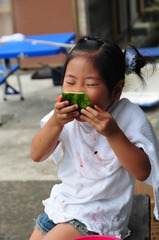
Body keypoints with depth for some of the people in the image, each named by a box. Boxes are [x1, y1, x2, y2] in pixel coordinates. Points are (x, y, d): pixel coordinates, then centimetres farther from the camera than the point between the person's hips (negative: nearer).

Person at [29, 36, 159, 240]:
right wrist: (55, 123, -26)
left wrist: (113, 133, -33)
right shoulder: (65, 114, -8)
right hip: (62, 202, 5)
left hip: (99, 213, -5)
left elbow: (142, 172, -21)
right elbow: (37, 155, -9)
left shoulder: (129, 116, -20)